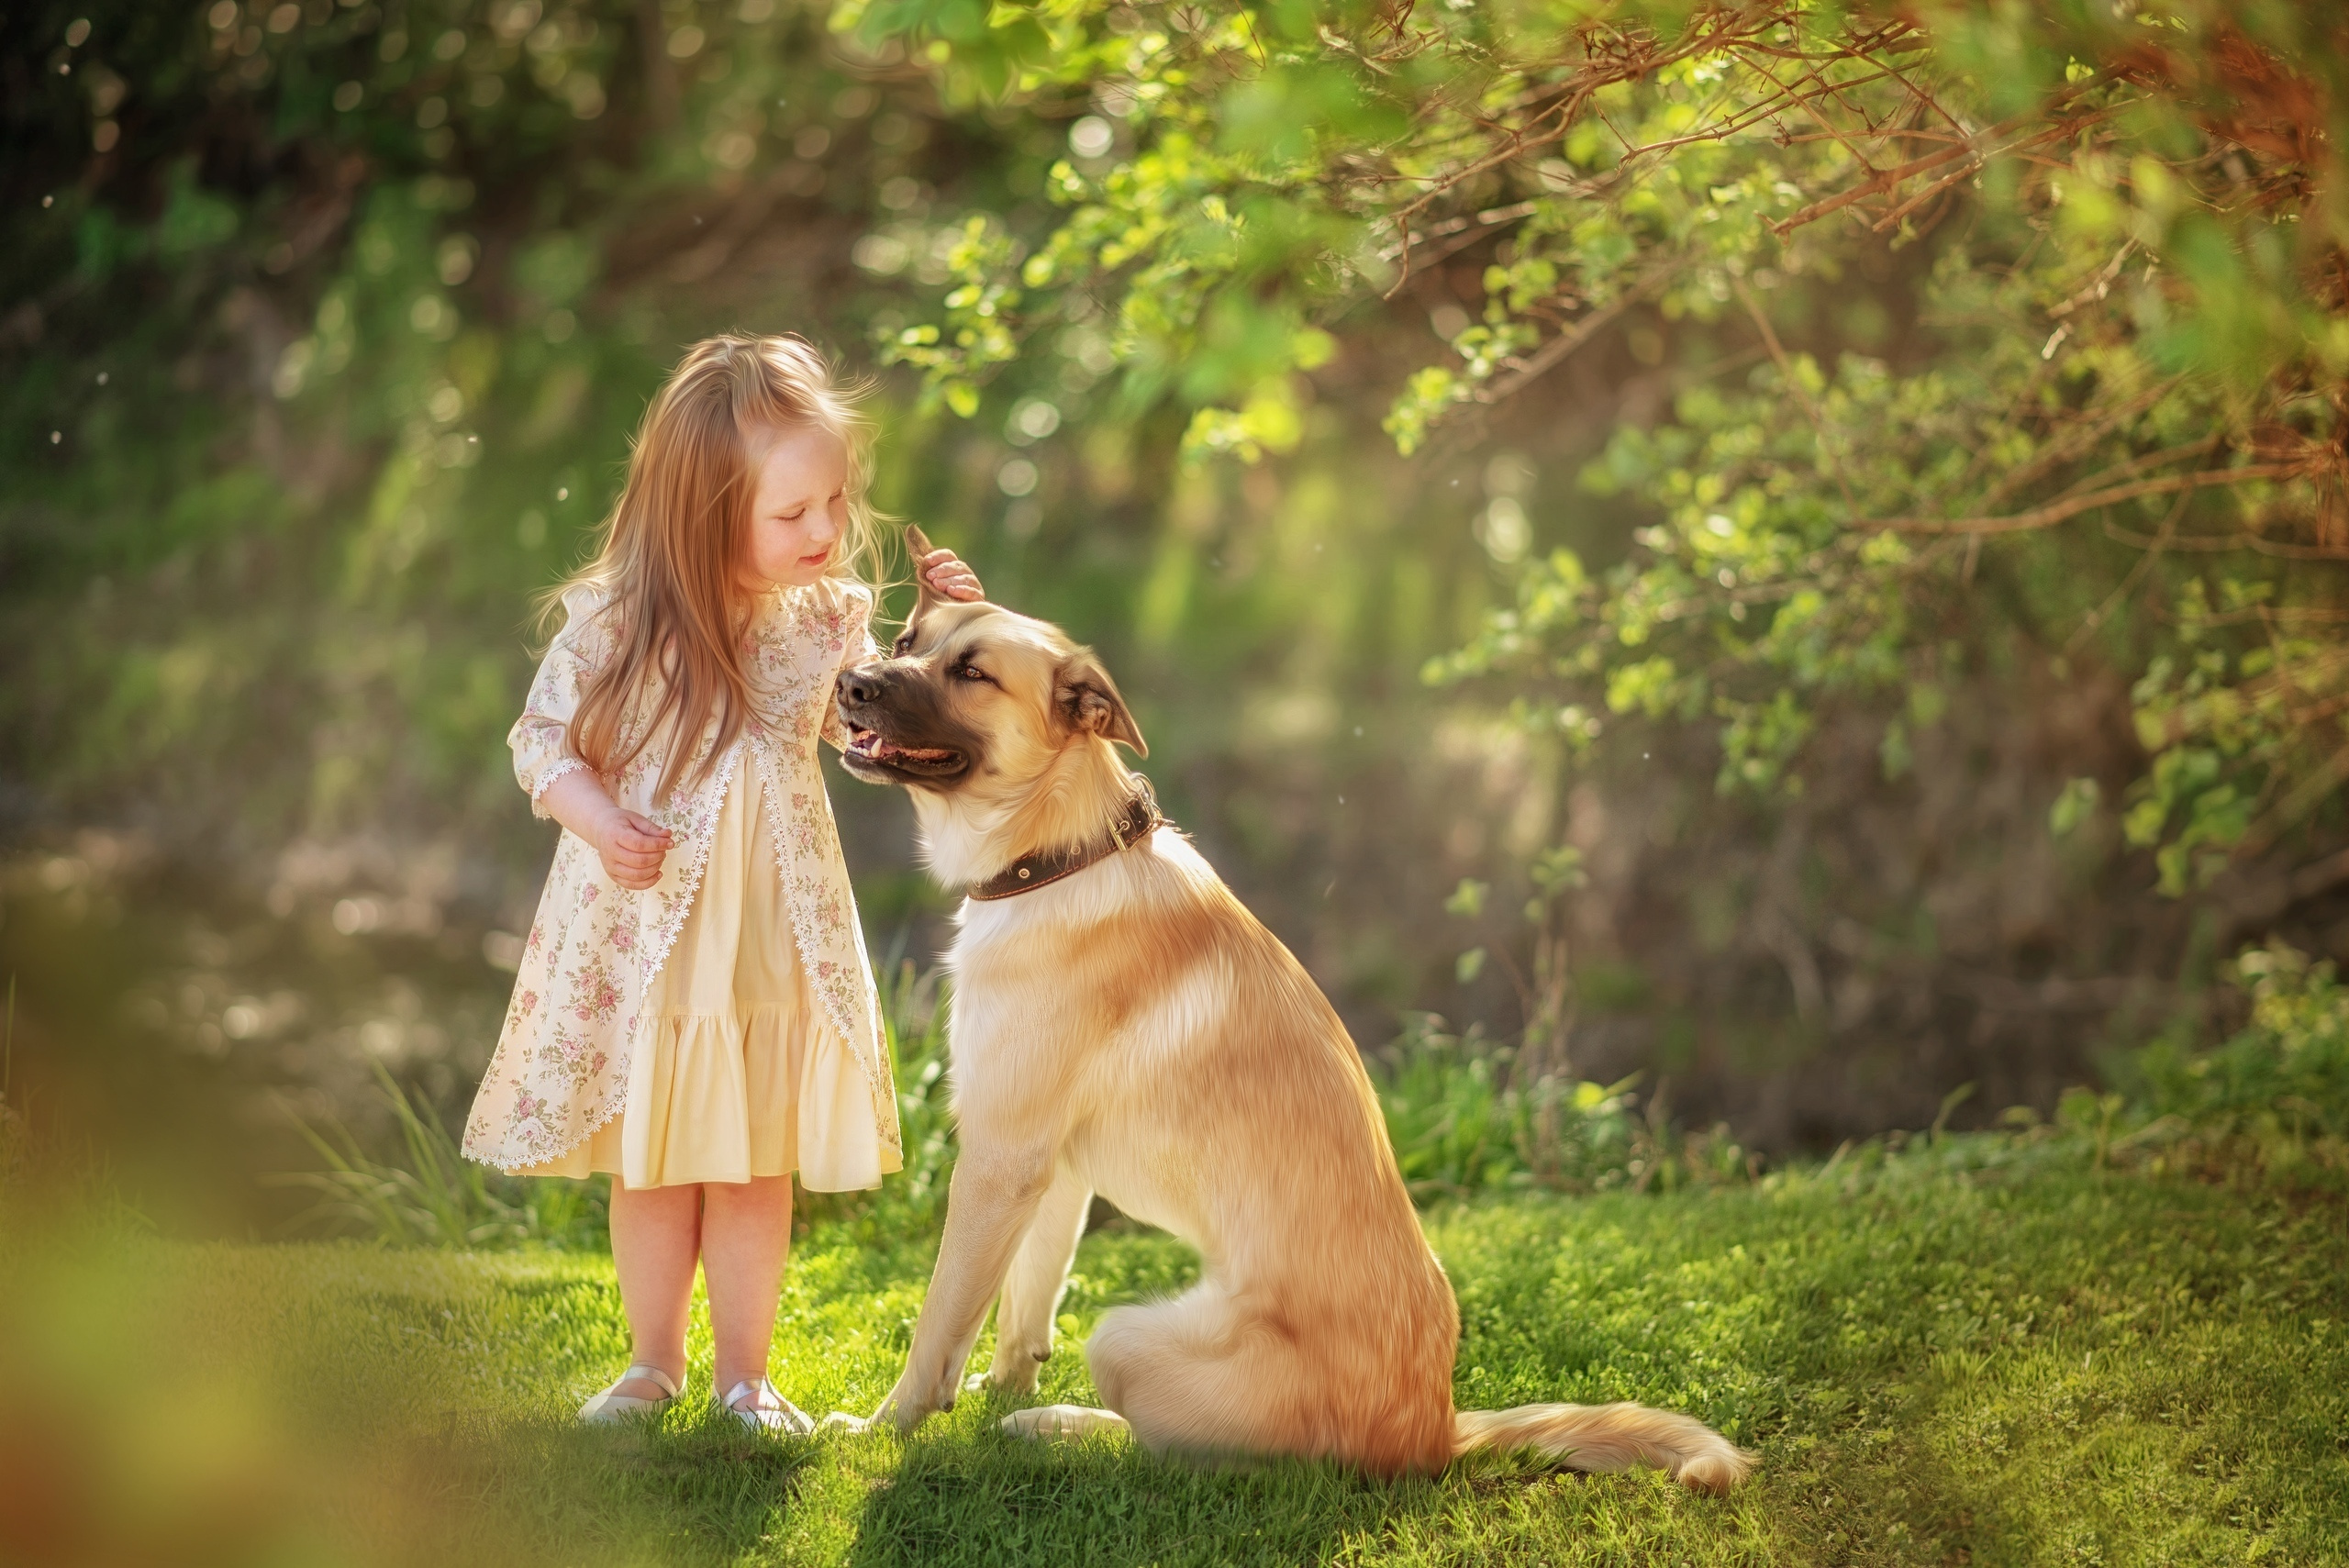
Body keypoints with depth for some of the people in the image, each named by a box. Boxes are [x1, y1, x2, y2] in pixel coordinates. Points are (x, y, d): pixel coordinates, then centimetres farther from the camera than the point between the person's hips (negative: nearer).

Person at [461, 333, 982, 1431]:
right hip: (640, 934, -2)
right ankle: (654, 1363, 30)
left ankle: (744, 1372, 26)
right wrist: (597, 819, -21)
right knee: (651, 1168, 12)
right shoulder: (613, 626, -16)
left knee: (759, 1168, 12)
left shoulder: (828, 618, -5)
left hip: (775, 939, 2)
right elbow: (544, 736, -5)